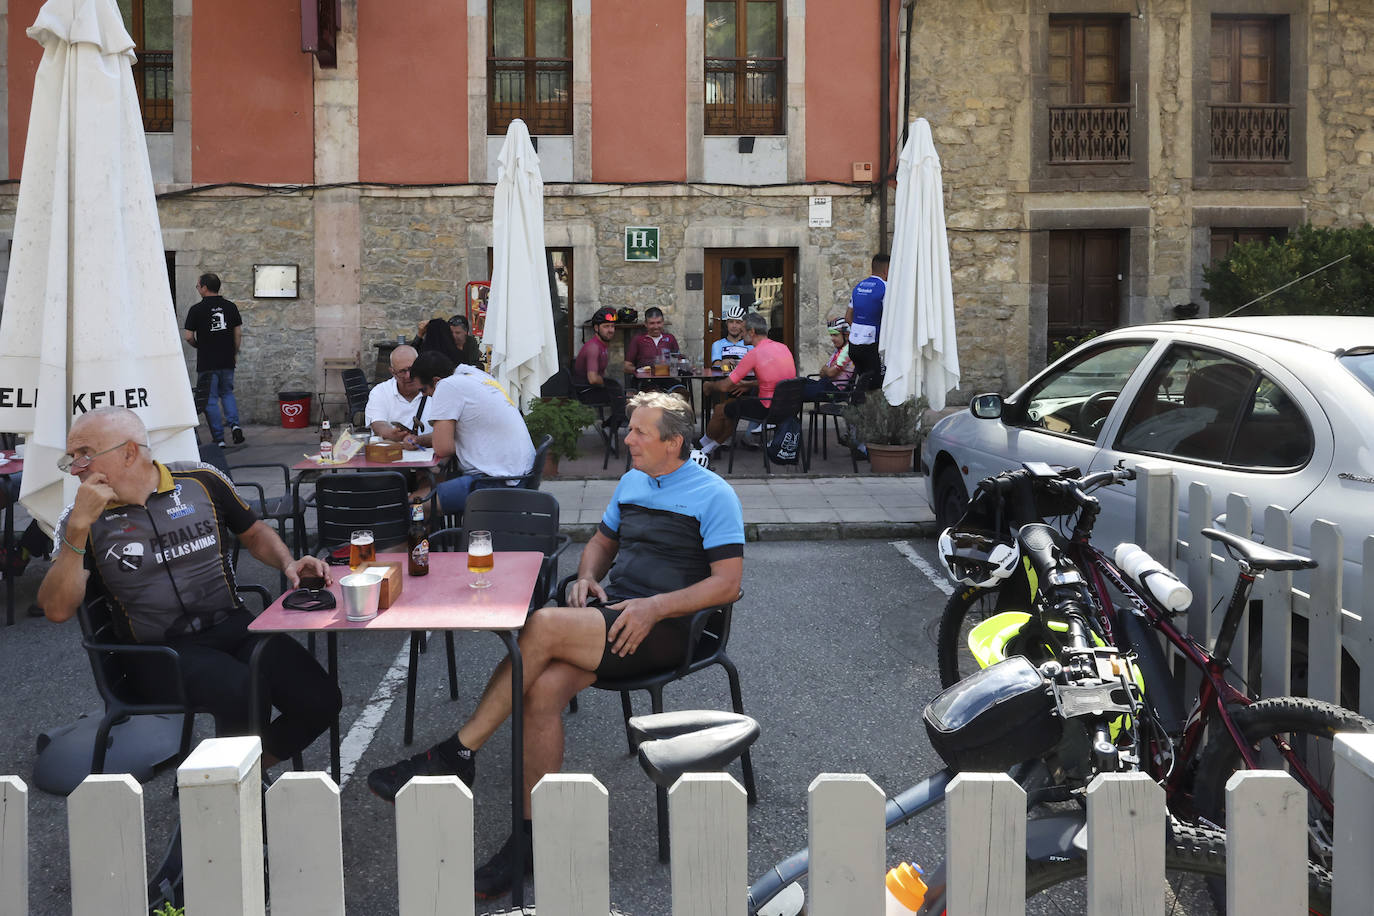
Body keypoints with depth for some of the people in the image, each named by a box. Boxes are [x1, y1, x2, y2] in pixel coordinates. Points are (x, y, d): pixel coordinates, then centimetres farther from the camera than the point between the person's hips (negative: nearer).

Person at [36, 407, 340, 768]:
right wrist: (79, 527, -17)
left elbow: (254, 532, 19)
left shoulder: (200, 481, 4)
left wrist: (288, 563, -1)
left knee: (320, 701, -18)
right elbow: (57, 610, -10)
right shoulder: (81, 519, 2)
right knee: (243, 695, -33)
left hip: (234, 626, 3)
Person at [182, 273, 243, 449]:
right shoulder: (230, 307, 2)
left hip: (207, 362, -4)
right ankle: (234, 425, 0)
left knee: (210, 399, 4)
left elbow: (188, 336, -9)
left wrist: (198, 346, 11)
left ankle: (219, 439, 4)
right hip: (227, 361, 4)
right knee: (227, 393, 21)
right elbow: (238, 333, 4)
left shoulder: (197, 310, -9)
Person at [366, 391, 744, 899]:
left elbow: (728, 582, -8)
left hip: (663, 629, -6)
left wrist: (655, 606, -18)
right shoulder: (631, 482, 20)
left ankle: (456, 753, -19)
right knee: (544, 689, -25)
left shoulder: (714, 495, -2)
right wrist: (586, 577, 9)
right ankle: (533, 834, -18)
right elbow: (602, 541, 32)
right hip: (610, 614, 6)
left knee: (544, 626, -29)